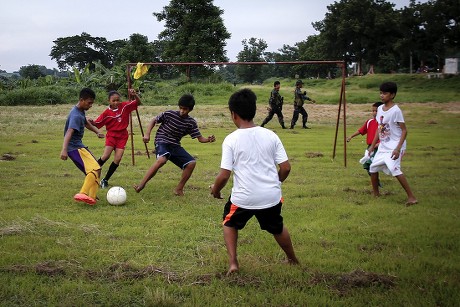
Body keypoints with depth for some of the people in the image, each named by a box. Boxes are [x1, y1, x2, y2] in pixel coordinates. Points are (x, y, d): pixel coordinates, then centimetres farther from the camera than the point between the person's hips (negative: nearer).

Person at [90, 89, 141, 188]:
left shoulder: (125, 106, -2)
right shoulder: (107, 113, -6)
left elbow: (138, 103, 0)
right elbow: (97, 124, -3)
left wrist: (135, 95, -19)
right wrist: (92, 122, -25)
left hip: (122, 136, 2)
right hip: (111, 135, -2)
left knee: (117, 159, -6)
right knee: (106, 156, -19)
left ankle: (105, 180, 8)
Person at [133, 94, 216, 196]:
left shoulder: (191, 122, 0)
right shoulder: (169, 114, -9)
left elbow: (200, 138, -1)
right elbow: (154, 120, 3)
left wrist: (208, 139, -23)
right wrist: (147, 134, -9)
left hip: (175, 146, 5)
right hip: (162, 142, -5)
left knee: (191, 163, -12)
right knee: (161, 160, -37)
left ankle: (179, 189, 4)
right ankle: (141, 185, -31)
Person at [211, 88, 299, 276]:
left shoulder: (231, 140, -10)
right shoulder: (270, 136, -1)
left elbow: (224, 176, -12)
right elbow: (286, 168, -1)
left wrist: (215, 189, 9)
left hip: (243, 197, -3)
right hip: (272, 196, 3)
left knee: (230, 224, 27)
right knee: (277, 228, 30)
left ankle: (233, 263, 15)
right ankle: (293, 260, 46)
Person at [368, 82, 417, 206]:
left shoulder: (396, 110, -16)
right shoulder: (380, 108, 7)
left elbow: (404, 130, -17)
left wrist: (398, 148, -25)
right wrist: (373, 145, 18)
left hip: (394, 147, -9)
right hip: (383, 146, 9)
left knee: (394, 168, -25)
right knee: (373, 168, 13)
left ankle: (411, 197, -20)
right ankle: (376, 194, 32)